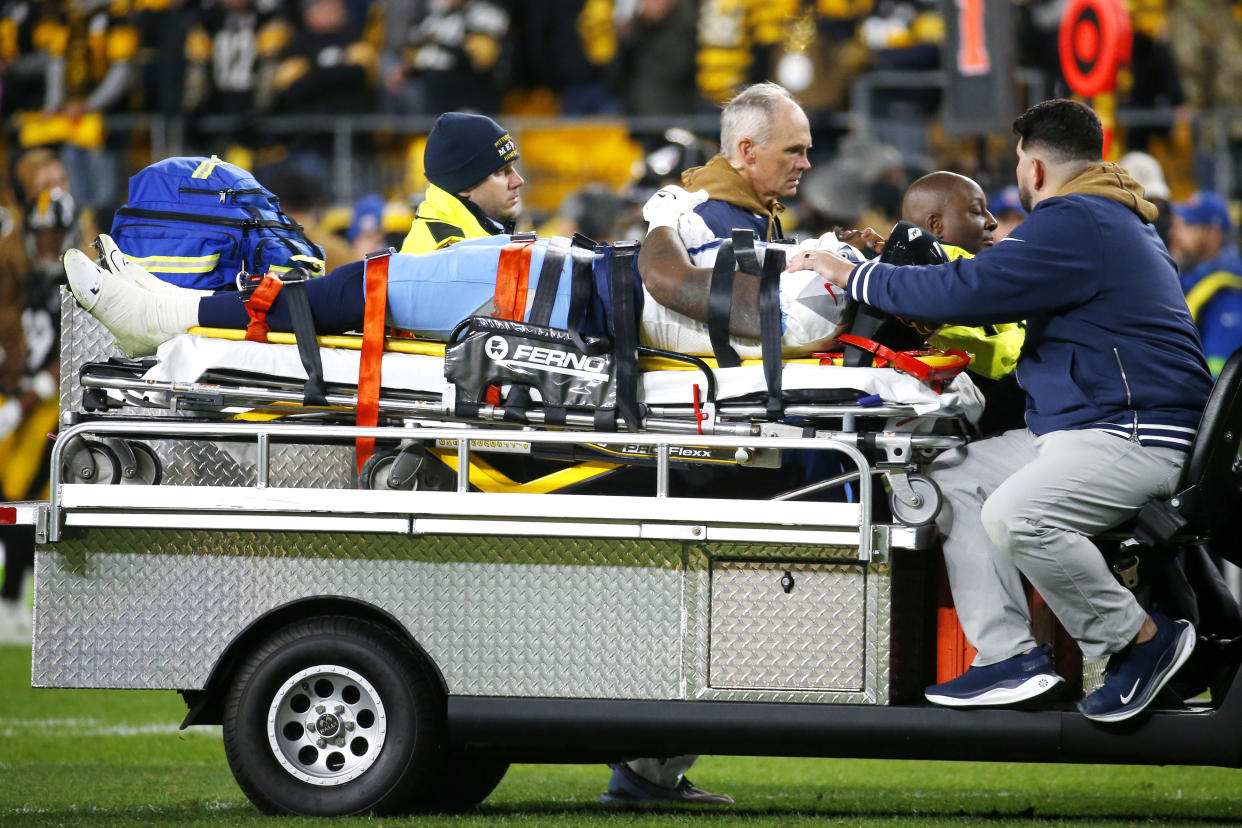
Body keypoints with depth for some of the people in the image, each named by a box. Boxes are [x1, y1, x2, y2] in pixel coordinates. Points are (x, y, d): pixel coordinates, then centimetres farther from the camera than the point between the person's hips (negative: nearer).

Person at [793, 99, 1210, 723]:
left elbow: (968, 291, -18)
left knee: (1013, 513, -32)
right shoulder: (1109, 218, 21)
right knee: (952, 476, 9)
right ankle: (1010, 655, -1)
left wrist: (855, 277, -7)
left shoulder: (1076, 223, -14)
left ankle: (1140, 640, -15)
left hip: (1138, 435, -12)